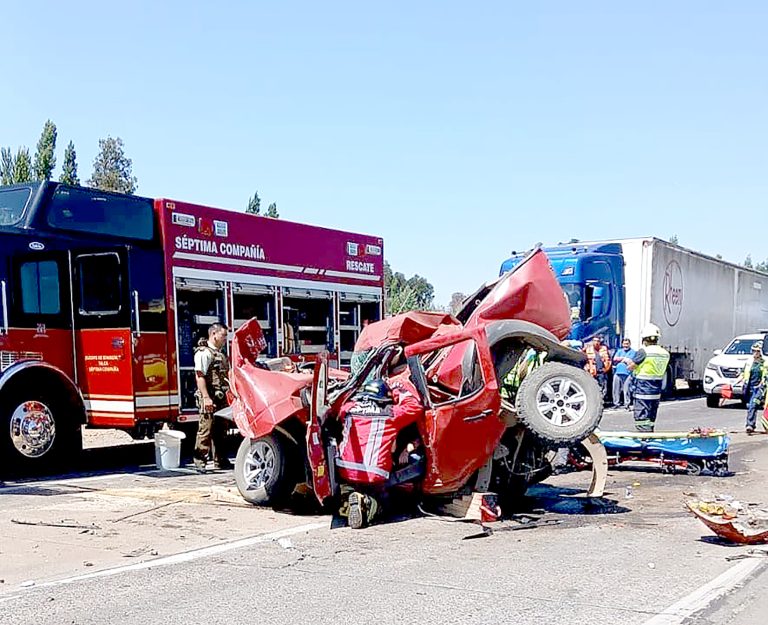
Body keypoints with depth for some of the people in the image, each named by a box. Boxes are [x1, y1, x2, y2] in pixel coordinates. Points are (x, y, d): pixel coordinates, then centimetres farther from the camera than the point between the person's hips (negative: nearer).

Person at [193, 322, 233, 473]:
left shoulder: (220, 353, 19)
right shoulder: (204, 353, -10)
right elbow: (200, 376, -18)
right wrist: (206, 397, -24)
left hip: (221, 398, 9)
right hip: (210, 399, -9)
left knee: (221, 431, 13)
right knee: (206, 431, -8)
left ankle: (220, 460, 21)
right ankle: (200, 462, -4)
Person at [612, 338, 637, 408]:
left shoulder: (633, 352, 5)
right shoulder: (619, 351, 21)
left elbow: (631, 362, -9)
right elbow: (615, 359, 6)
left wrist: (620, 359, -1)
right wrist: (624, 358, -3)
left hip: (627, 373, -4)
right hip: (617, 373, 4)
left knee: (626, 390, -6)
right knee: (616, 389, 3)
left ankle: (627, 404, 1)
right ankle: (616, 403, 11)